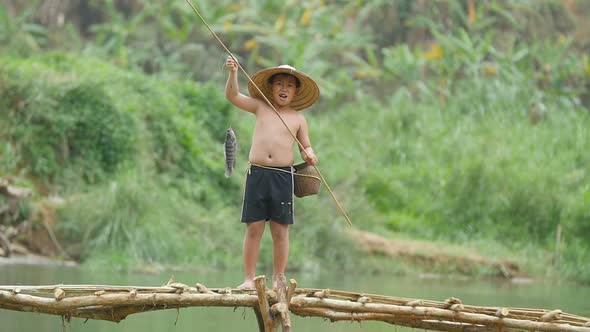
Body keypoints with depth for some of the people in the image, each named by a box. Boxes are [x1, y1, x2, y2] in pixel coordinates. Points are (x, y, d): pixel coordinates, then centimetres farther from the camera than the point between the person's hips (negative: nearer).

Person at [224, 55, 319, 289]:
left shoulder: (298, 118, 11)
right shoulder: (260, 107, 11)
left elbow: (306, 146, 15)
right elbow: (233, 96, 2)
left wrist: (309, 155, -8)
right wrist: (233, 73, -13)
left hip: (283, 176, 0)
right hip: (257, 173, 0)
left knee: (280, 230, 2)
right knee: (253, 228, -1)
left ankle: (278, 279, 8)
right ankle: (249, 278, 2)